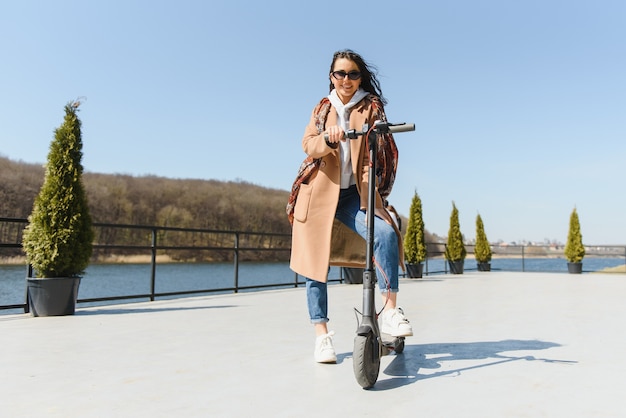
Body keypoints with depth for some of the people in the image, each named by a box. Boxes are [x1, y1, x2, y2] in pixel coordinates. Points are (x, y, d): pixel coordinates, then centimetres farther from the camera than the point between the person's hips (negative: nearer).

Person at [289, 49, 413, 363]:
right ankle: (322, 334, 9)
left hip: (354, 193, -1)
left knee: (385, 233, -27)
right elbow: (308, 145, -3)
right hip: (319, 192, 2)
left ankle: (390, 311, -18)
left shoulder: (371, 107, 8)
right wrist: (328, 138, -26)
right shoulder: (322, 108, 13)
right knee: (316, 259, -1)